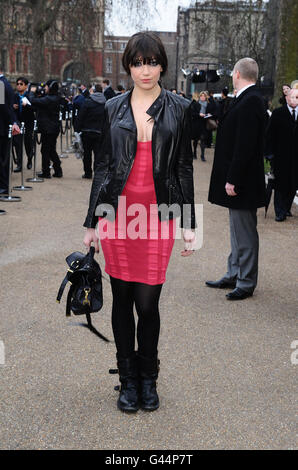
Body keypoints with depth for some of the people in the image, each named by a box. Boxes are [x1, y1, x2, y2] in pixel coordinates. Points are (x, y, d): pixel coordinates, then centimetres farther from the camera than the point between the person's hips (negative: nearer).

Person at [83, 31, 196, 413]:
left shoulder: (178, 109, 5)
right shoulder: (113, 109, 7)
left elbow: (184, 168, 6)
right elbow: (103, 165, 10)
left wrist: (189, 224, 2)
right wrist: (92, 221, 8)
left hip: (158, 215, -1)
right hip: (118, 213, 2)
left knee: (148, 302, -1)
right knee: (122, 299, 8)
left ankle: (147, 378, 21)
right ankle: (128, 379, 23)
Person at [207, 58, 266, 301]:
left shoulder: (250, 102, -19)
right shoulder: (248, 99, 12)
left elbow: (245, 145, -24)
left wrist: (232, 179, -22)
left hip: (243, 181, -10)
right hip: (237, 179, 10)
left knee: (245, 233, 0)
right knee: (238, 230, 18)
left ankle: (246, 283, 9)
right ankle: (234, 275, 29)